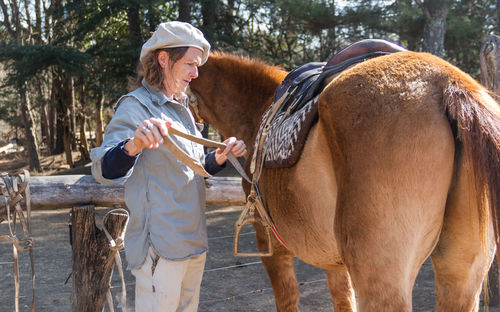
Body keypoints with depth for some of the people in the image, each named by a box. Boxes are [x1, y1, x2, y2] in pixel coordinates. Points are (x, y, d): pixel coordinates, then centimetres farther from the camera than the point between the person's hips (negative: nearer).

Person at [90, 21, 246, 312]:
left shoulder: (181, 108, 14)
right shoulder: (137, 106, -13)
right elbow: (104, 170, -26)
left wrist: (220, 157, 1)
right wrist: (134, 145, -47)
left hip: (194, 241, 9)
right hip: (161, 246, -9)